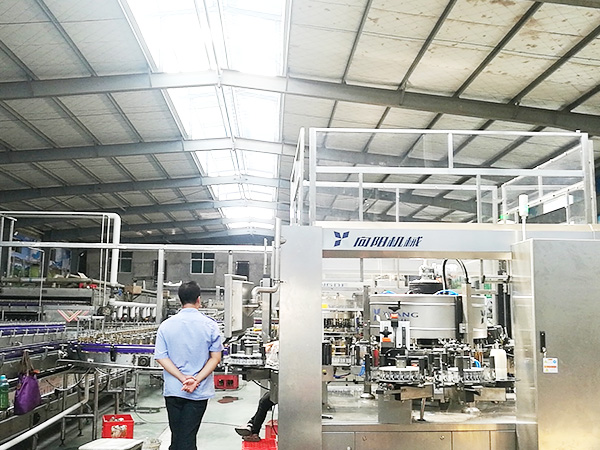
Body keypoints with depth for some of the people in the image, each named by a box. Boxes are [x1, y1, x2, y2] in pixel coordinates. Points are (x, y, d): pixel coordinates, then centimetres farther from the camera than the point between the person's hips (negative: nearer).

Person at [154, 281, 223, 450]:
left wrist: (182, 378, -10)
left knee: (176, 435, 16)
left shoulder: (166, 325, -2)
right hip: (199, 392, -1)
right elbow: (215, 358, -8)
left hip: (173, 390, 2)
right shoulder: (210, 325, -6)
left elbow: (161, 357, -6)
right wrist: (197, 380, -11)